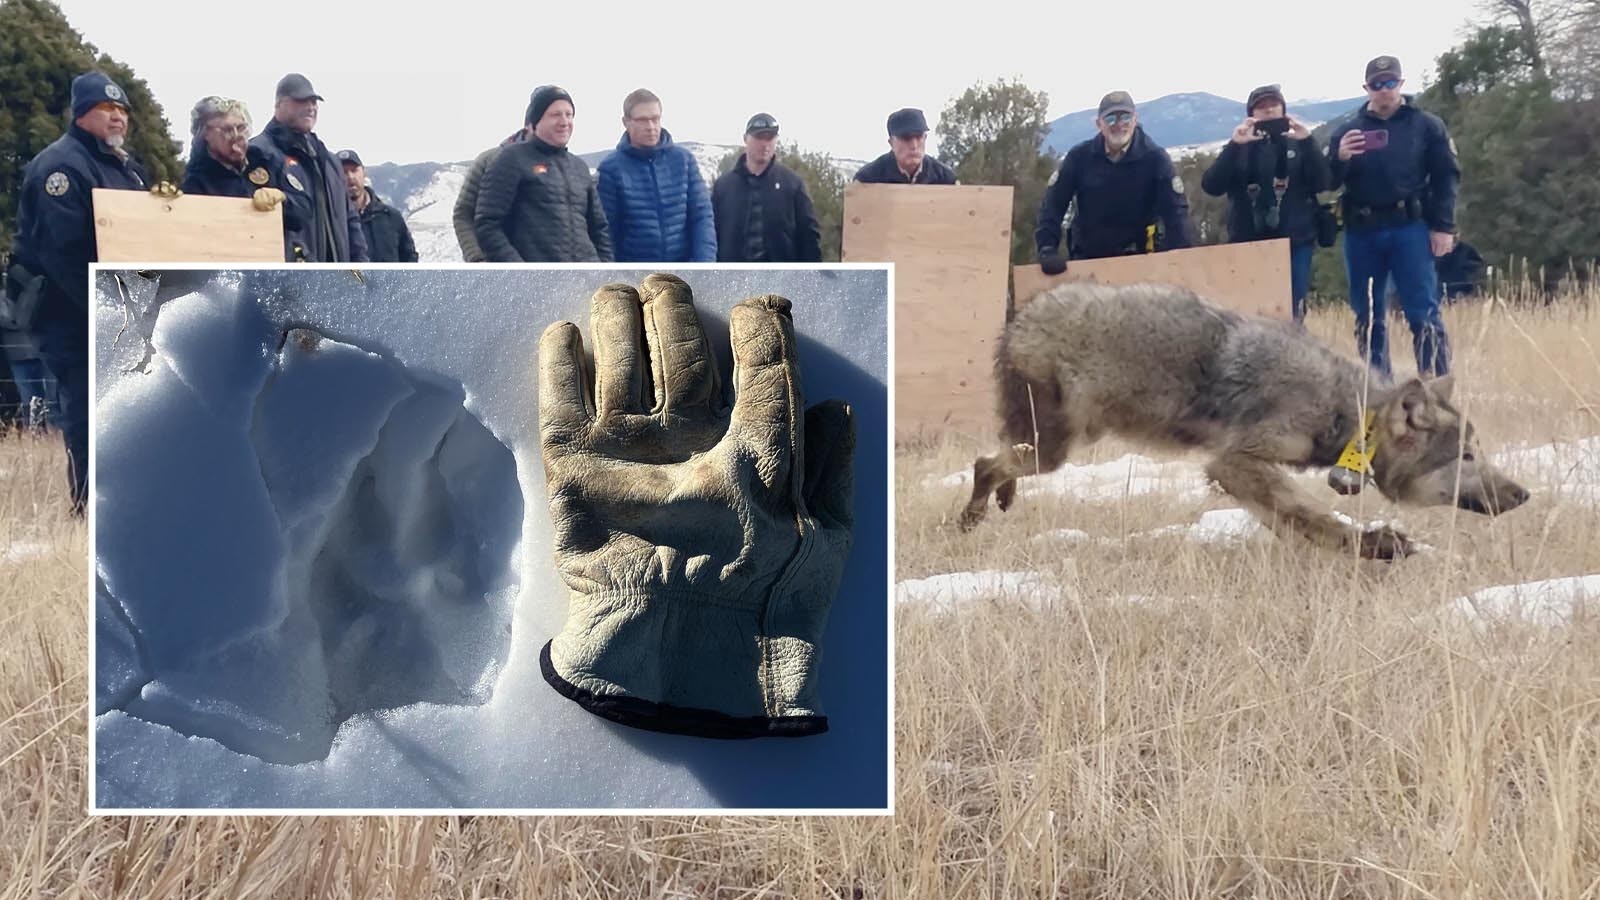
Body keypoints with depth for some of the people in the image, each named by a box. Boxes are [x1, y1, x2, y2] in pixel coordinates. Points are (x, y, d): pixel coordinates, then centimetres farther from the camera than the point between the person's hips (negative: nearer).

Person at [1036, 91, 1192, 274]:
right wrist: (1047, 249, -21)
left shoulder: (1155, 158, -10)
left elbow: (1175, 209, -14)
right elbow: (1052, 204, -6)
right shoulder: (1079, 157, -6)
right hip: (1086, 256, 2)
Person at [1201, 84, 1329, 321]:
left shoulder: (1299, 144, 11)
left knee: (1292, 316, -2)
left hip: (1295, 244, 0)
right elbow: (1211, 186, -6)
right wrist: (1234, 145, -17)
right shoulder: (1239, 148, 10)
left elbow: (1321, 183, -4)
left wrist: (1308, 141, -16)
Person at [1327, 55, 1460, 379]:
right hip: (1361, 232, 3)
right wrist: (1340, 159, -16)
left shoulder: (1426, 126, 5)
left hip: (1409, 228, -3)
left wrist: (1443, 226, -7)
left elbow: (1446, 177, 1)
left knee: (1423, 313, -7)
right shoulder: (1347, 131, 11)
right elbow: (1327, 182, 5)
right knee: (1368, 318, 7)